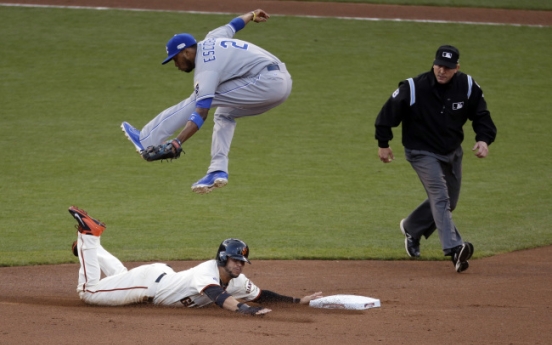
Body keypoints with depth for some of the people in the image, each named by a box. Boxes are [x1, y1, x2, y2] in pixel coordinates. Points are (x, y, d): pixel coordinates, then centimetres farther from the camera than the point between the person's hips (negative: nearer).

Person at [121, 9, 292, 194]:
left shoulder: (206, 69, -12)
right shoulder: (210, 41, 14)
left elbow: (201, 113, -23)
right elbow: (233, 24, 34)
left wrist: (176, 143, -31)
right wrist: (252, 15, 56)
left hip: (267, 83, -10)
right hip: (284, 81, 10)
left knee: (199, 98, -6)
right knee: (224, 113, 23)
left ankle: (146, 141, -5)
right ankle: (218, 171, 10)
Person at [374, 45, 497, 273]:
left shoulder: (467, 87, -12)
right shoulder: (413, 88, -22)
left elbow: (481, 115, -1)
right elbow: (388, 113, -10)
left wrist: (483, 139, -20)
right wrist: (383, 144, -2)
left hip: (452, 152, 6)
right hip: (423, 152, -6)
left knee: (448, 202, 18)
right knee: (439, 196, -23)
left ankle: (411, 228, 43)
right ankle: (454, 248, -36)